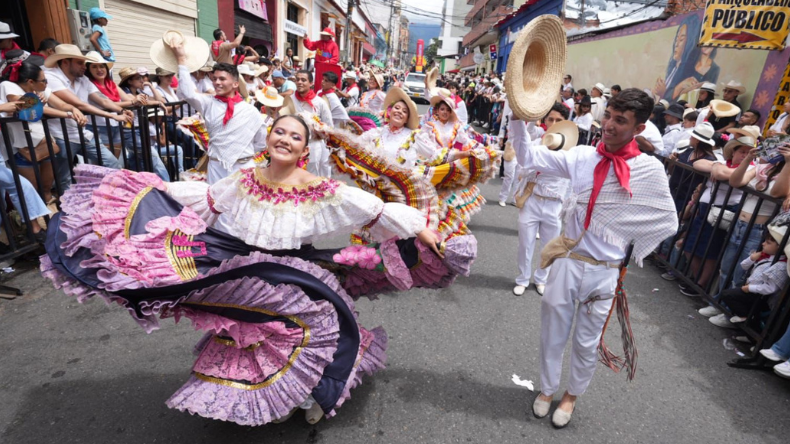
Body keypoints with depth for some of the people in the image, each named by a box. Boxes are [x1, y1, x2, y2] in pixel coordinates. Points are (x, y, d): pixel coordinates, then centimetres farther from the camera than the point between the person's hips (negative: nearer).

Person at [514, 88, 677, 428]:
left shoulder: (651, 170, -7)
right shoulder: (582, 157, -5)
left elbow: (668, 222, 2)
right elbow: (529, 157, -9)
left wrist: (631, 253, 1)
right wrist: (519, 116, -21)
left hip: (604, 272, 0)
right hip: (568, 262, 1)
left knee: (587, 342, 16)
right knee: (552, 333, 15)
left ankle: (572, 395, 42)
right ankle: (547, 389, 40)